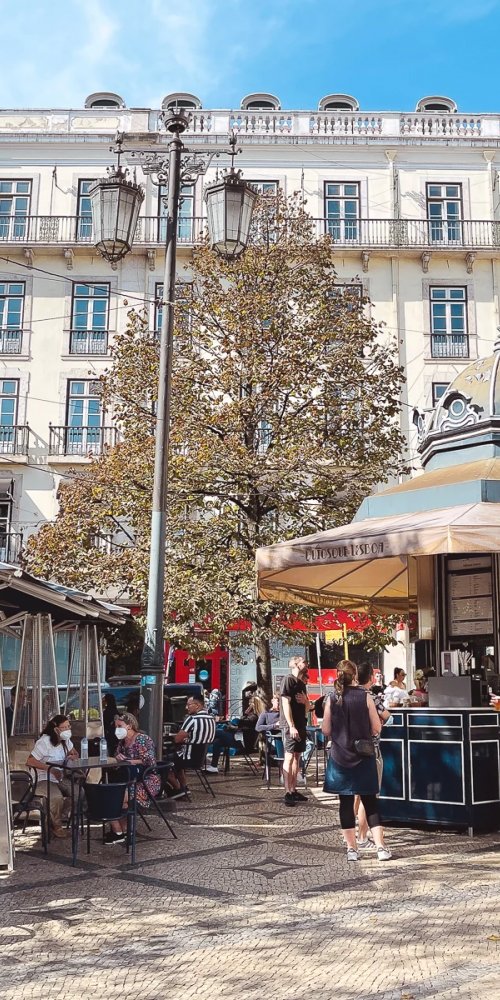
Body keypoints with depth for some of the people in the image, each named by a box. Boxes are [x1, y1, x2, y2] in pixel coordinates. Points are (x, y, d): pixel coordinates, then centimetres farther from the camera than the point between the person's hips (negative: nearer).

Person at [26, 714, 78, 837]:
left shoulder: (65, 740, 4)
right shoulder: (44, 742, -18)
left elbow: (74, 753, 18)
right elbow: (30, 761, -22)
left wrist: (72, 757, -9)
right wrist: (51, 769, -26)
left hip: (60, 778, 7)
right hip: (44, 780, -7)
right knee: (57, 797, -34)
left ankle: (60, 817, 3)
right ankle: (56, 825, -6)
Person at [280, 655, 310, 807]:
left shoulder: (302, 683, 16)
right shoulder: (289, 680, -9)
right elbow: (286, 704, -16)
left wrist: (305, 701, -4)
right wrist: (291, 726, -22)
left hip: (301, 724, 9)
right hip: (291, 725, -9)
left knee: (297, 757, 9)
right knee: (289, 757, -9)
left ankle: (293, 790, 14)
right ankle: (287, 793, -9)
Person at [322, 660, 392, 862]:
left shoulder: (332, 699, -5)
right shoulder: (365, 697, -8)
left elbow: (326, 730, -1)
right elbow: (377, 728, -4)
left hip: (340, 757, 0)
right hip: (363, 757, 0)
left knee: (346, 803, 8)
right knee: (370, 802, 8)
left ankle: (351, 849, 11)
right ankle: (381, 847, 2)